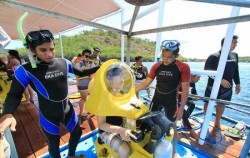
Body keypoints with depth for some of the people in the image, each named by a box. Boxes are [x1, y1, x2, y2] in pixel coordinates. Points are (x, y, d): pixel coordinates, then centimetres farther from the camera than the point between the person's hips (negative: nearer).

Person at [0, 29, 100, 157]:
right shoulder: (25, 70, -17)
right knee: (54, 144, 18)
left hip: (68, 111, 4)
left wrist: (99, 67, -2)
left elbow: (81, 73, 4)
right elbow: (15, 94, -10)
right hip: (49, 117, -3)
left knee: (77, 133, 23)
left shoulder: (64, 63, -9)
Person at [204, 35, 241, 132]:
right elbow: (207, 71, -18)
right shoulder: (214, 56, -13)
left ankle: (217, 123, 34)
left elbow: (235, 71, 14)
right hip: (213, 86, -6)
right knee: (208, 103, 6)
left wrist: (237, 83, 12)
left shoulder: (234, 55, 8)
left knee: (221, 104, 16)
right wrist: (221, 80, -21)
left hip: (227, 86, 6)